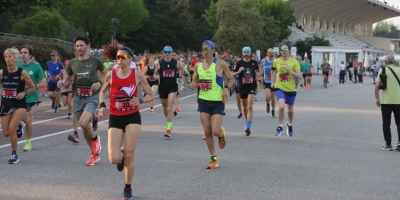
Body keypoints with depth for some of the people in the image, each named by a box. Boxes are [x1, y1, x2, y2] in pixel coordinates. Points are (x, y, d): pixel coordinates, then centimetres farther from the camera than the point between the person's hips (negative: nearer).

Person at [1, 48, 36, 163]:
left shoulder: (22, 73, -9)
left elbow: (33, 88, 0)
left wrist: (24, 93, -16)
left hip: (19, 105, -3)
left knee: (11, 129, -17)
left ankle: (14, 154, 3)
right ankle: (18, 127, 41)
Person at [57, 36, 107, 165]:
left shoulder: (95, 61, -4)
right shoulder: (72, 63, 6)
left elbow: (106, 75, 6)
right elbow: (68, 79, 17)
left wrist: (99, 83, -13)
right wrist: (62, 83, -5)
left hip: (92, 97, -5)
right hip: (78, 97, 5)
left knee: (83, 122, -25)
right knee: (84, 127, 8)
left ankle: (95, 139, 6)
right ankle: (95, 154, 23)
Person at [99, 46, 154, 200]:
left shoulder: (137, 75, -6)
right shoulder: (111, 75, -4)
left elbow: (151, 96, 1)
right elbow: (102, 91, 14)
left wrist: (139, 101, -19)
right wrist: (102, 106, -4)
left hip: (133, 117, -1)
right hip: (115, 118, 1)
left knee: (130, 155, -2)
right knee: (114, 159, -9)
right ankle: (121, 156, 31)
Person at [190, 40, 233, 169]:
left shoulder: (220, 64, -8)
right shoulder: (198, 65, 4)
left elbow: (231, 79, 0)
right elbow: (195, 82, 14)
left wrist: (226, 88, -19)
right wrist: (193, 86, -9)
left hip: (217, 101, -4)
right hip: (203, 100, 4)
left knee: (215, 131, -13)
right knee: (207, 131, 4)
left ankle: (221, 133, 26)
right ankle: (214, 159, 15)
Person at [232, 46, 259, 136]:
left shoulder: (254, 62, 3)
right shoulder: (239, 63, -1)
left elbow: (257, 70, 24)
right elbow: (233, 74, 2)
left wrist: (257, 76, 7)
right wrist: (239, 71, -15)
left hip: (252, 86, -1)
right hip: (242, 87, 2)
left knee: (250, 107, -14)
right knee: (245, 107, 15)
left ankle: (248, 127, -16)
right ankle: (247, 122, 40)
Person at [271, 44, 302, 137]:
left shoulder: (294, 61, -7)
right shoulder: (276, 61, -1)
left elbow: (300, 76, -9)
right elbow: (273, 70, 22)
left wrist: (290, 71, -23)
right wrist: (272, 81, 15)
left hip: (291, 89, 1)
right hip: (280, 88, -1)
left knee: (290, 110, 15)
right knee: (281, 107, -22)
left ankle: (290, 124, 44)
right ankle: (280, 127, -4)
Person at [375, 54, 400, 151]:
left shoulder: (382, 70, -2)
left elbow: (377, 86, -7)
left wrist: (377, 98, 2)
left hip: (385, 101, -1)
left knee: (386, 124, 7)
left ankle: (388, 144, 9)